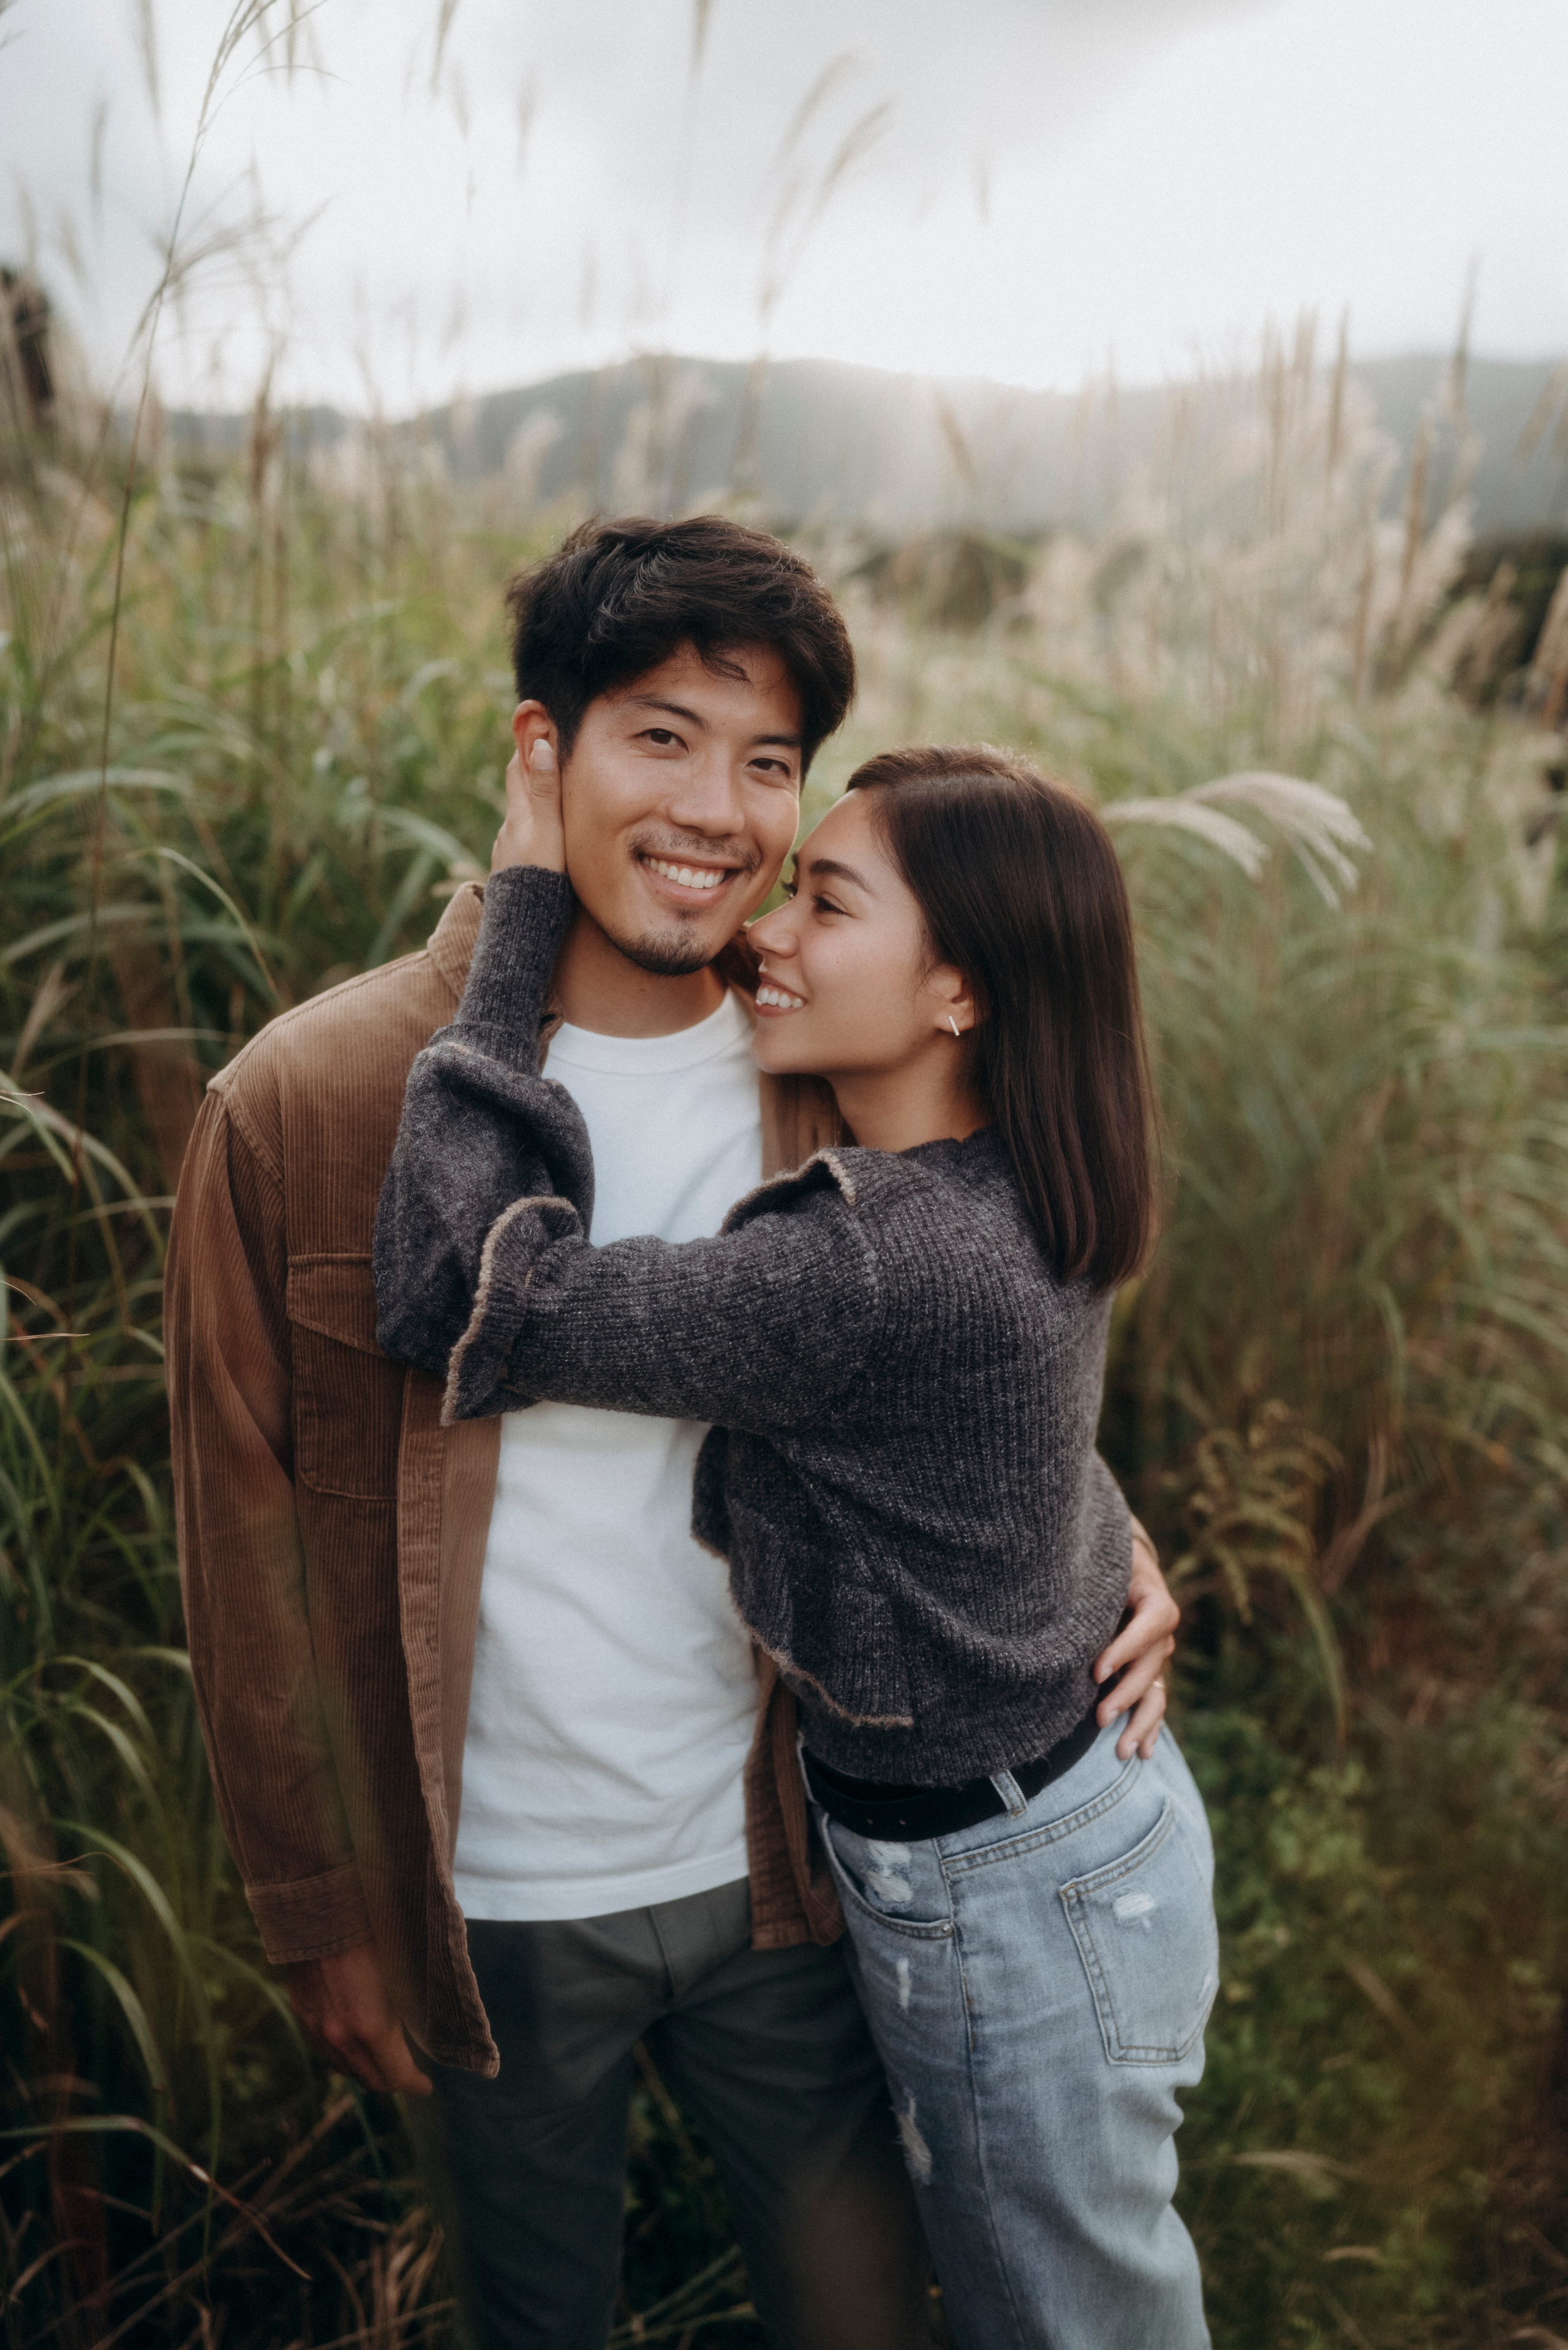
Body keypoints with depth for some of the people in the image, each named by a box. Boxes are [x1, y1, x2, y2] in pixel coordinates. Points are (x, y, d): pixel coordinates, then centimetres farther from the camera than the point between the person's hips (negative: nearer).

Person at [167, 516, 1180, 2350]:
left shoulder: (836, 1086, -8)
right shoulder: (304, 1105, -16)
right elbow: (251, 1535, -7)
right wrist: (322, 1909, -2)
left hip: (780, 1863, 2)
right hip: (485, 1906, -1)